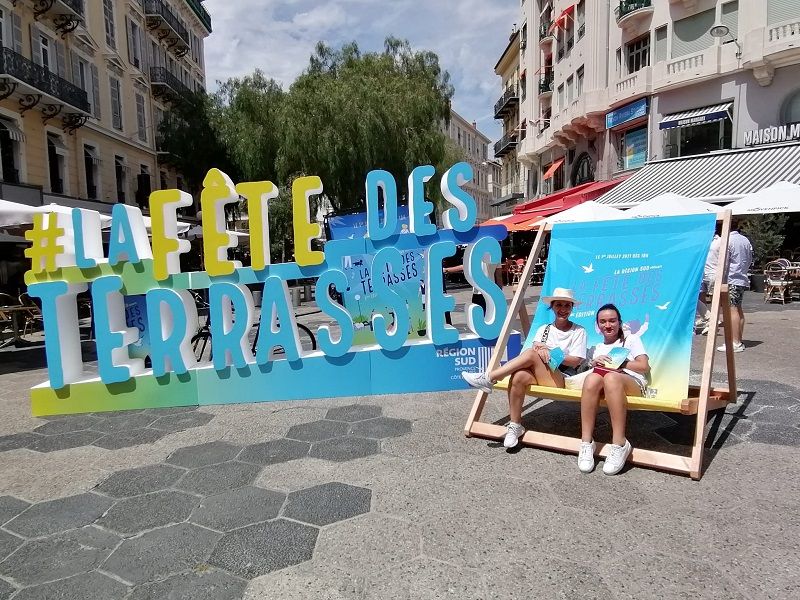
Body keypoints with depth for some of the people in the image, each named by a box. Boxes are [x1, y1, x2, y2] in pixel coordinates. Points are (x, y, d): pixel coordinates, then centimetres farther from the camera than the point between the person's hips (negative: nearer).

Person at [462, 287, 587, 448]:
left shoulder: (578, 331, 8)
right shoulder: (544, 329, 20)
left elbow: (575, 361, -2)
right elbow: (535, 347, 2)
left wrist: (549, 353, -10)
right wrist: (540, 349, -22)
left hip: (563, 380, -3)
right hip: (540, 376, 4)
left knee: (531, 354, -30)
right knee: (519, 377, -33)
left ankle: (488, 379, -28)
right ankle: (515, 425, -21)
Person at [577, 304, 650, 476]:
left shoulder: (632, 340, 24)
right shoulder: (595, 349, 33)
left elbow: (644, 367, 10)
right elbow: (588, 370, 20)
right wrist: (595, 363, -1)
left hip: (632, 383, -2)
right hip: (604, 387, 2)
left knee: (611, 377, -40)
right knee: (592, 378, -37)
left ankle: (620, 443, -41)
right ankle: (587, 442, -39)